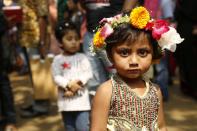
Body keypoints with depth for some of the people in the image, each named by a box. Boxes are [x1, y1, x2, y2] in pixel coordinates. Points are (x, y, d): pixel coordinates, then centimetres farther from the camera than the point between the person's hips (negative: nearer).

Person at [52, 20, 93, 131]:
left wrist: (78, 82, -20)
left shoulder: (82, 57, 3)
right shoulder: (58, 60, 2)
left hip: (81, 99, -1)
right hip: (66, 100, 2)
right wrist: (69, 85, -19)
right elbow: (56, 77, -6)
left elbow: (88, 73, -5)